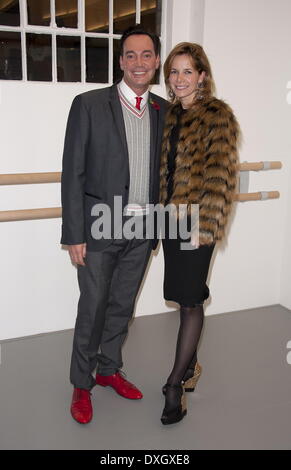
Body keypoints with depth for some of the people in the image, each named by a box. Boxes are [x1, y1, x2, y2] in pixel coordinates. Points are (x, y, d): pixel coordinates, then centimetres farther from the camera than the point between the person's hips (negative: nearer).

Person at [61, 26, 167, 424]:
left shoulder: (164, 110, 7)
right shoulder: (89, 104, -6)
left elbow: (165, 168, 12)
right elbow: (73, 174, -8)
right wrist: (74, 235, -12)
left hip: (143, 229, 4)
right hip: (101, 227, -4)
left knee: (122, 305, 17)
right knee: (93, 308, 5)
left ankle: (109, 369, 37)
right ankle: (81, 384, 25)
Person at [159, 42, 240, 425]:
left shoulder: (217, 115, -7)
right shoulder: (170, 116, 14)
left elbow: (220, 175, -14)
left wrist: (204, 225, -18)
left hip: (197, 221, -7)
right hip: (171, 218, 7)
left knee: (190, 300, -1)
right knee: (184, 296, 14)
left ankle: (176, 383, 10)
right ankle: (190, 364, 31)